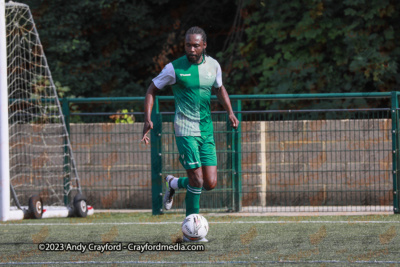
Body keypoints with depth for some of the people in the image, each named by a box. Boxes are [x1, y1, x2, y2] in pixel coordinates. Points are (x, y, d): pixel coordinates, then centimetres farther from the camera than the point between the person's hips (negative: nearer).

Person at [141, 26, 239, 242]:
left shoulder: (213, 65, 5)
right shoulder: (175, 68, -7)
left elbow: (219, 89, 24)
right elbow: (152, 90, 2)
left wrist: (230, 112, 10)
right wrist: (147, 119, -10)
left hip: (207, 131, 5)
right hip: (185, 130, -5)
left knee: (210, 183, -1)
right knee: (197, 181, -11)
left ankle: (174, 184, 28)